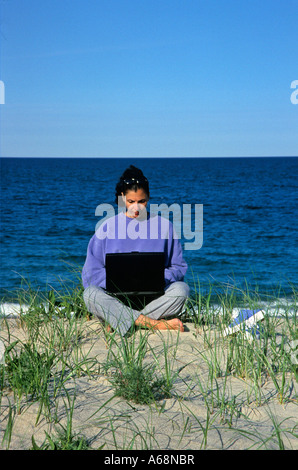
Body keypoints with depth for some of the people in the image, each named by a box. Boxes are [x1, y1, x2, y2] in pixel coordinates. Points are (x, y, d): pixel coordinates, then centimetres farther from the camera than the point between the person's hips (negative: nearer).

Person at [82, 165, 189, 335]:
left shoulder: (164, 226, 11)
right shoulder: (108, 227, 9)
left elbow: (179, 268, 11)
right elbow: (91, 271, 4)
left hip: (154, 297, 1)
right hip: (116, 298, -1)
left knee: (181, 289, -27)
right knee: (91, 294, -31)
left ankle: (119, 321, -31)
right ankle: (158, 324, -37)